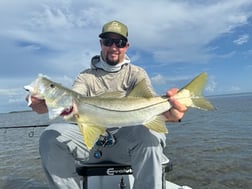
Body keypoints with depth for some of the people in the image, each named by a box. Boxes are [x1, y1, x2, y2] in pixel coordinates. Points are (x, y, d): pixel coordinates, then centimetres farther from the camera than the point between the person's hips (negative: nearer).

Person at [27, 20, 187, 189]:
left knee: (149, 133, -32)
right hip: (91, 140, 2)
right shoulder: (86, 76, 7)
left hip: (126, 140, -1)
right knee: (51, 136, -20)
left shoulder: (137, 74, 3)